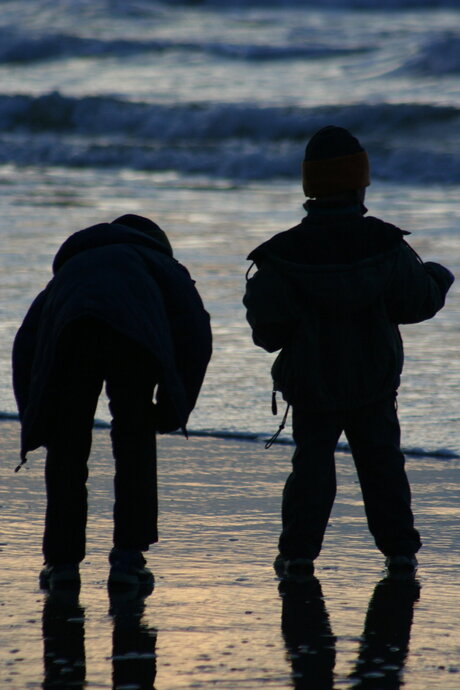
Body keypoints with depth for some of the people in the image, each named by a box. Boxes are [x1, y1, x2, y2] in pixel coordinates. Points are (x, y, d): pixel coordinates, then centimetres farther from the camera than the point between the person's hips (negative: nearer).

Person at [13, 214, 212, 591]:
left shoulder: (67, 270, 42)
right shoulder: (160, 264, 36)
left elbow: (25, 345, 27)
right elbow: (196, 332, 16)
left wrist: (35, 420, 25)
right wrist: (175, 407, 18)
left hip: (70, 338, 2)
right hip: (134, 337, -1)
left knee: (67, 450, 14)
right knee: (135, 446, 14)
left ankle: (62, 560, 14)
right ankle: (128, 556, 9)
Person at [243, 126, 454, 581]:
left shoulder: (284, 254, -15)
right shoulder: (385, 244, -11)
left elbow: (268, 331, -12)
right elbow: (419, 301, -1)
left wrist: (255, 296, 10)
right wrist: (439, 278, 20)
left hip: (312, 386, -1)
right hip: (375, 383, 1)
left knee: (312, 461, 7)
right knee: (381, 461, 12)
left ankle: (298, 552, 0)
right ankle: (399, 550, 12)